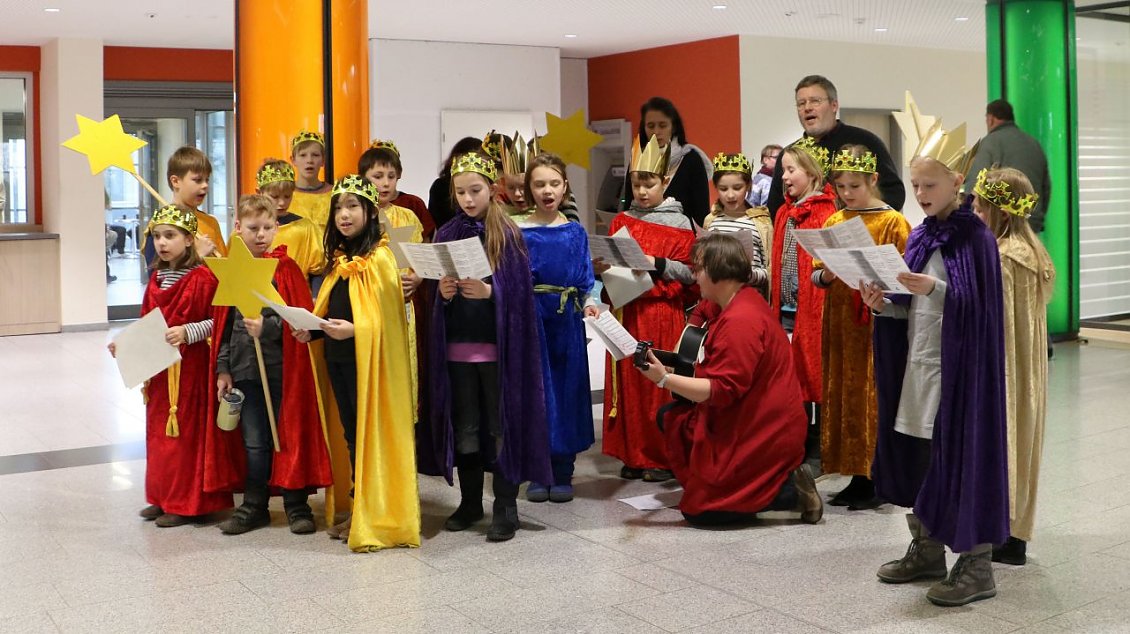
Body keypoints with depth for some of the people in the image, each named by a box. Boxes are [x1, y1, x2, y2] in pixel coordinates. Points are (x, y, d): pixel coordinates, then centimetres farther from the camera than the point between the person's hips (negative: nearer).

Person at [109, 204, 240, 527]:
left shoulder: (202, 277, -12)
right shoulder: (157, 277, 12)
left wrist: (187, 332, -27)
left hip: (191, 367, -8)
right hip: (159, 369, 8)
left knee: (187, 432, -2)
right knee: (158, 431, 14)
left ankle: (188, 503, 8)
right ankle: (163, 497, 25)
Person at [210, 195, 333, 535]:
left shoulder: (285, 267, -3)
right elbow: (223, 324, 8)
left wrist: (267, 327, -22)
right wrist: (222, 369, 5)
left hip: (281, 367, -3)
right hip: (244, 368, 3)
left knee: (289, 436, 4)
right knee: (254, 441, 11)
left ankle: (296, 504, 16)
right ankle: (254, 506, 22)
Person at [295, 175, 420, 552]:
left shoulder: (379, 258, -10)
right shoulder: (340, 259, 13)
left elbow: (385, 318, -14)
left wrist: (353, 329, -27)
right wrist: (312, 328, 3)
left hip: (368, 359, -8)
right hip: (338, 356, 8)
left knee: (370, 435, -2)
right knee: (351, 434, 13)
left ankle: (376, 517, 6)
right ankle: (357, 511, 22)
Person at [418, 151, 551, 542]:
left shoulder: (508, 234, -2)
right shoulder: (445, 235, 8)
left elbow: (519, 290, -6)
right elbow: (435, 295, 11)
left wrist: (489, 292, -23)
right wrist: (443, 292, -10)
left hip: (497, 346, -3)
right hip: (457, 346, 4)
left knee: (500, 425, 0)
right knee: (464, 427, 10)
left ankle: (506, 507, 8)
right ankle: (470, 502, 22)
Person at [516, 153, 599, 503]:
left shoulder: (575, 232, 6)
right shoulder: (520, 233, 1)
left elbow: (585, 279, 6)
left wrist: (589, 303, -11)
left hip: (567, 321, 1)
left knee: (567, 390, 4)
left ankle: (563, 473, 14)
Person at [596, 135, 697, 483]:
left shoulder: (679, 224, -1)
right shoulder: (622, 221, 12)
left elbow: (689, 272, -5)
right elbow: (610, 262, 16)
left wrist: (657, 264, -17)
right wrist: (602, 267, -6)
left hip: (663, 314, -4)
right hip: (627, 313, 4)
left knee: (659, 383, -2)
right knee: (627, 382, 5)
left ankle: (662, 457, 8)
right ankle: (633, 454, 15)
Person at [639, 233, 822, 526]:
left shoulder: (740, 321, -24)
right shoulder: (737, 301, 8)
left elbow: (722, 390, -27)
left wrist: (665, 379, -30)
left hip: (763, 434, -11)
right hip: (747, 421, 11)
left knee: (697, 511, -7)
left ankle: (791, 490, -3)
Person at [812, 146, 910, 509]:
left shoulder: (893, 221, -3)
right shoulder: (833, 223, 12)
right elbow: (815, 275, 12)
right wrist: (826, 275, -9)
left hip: (876, 324, -5)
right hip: (839, 324, 5)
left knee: (873, 399, -4)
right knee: (841, 396, 7)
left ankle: (876, 483, 4)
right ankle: (857, 478, 16)